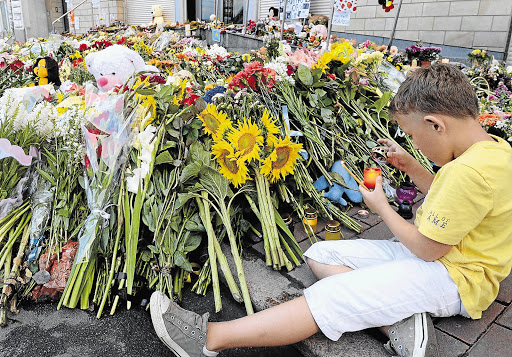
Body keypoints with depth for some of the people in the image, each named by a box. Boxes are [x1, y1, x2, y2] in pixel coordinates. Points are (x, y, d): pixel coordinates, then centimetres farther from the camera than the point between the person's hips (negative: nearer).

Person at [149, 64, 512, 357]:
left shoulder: (471, 170, -28)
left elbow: (427, 248, -22)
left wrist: (380, 206, -8)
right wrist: (411, 167, 7)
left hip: (456, 278, -9)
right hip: (441, 254, 10)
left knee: (332, 296, -24)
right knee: (320, 254, 1)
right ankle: (401, 318, -11)